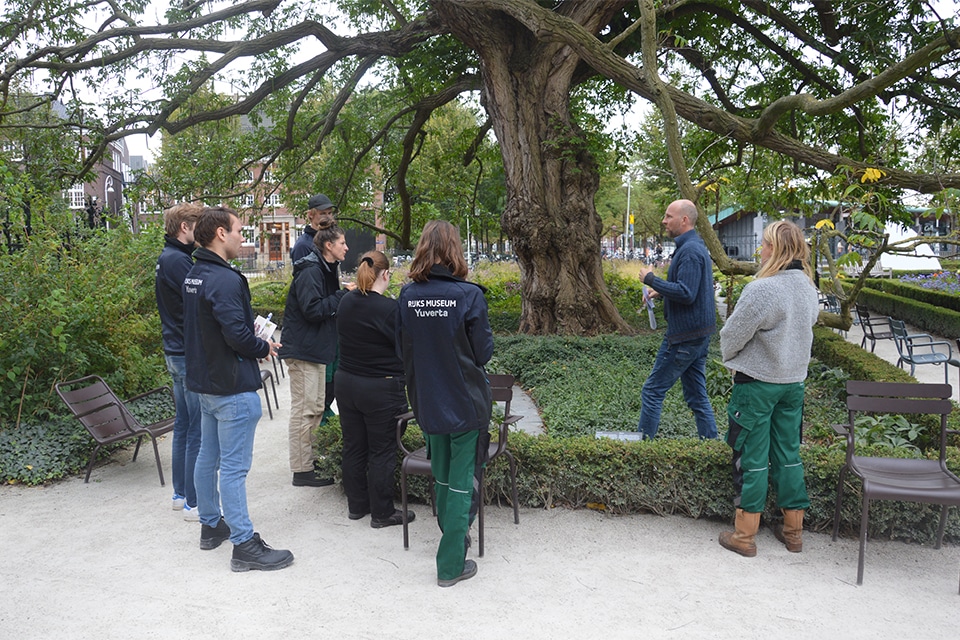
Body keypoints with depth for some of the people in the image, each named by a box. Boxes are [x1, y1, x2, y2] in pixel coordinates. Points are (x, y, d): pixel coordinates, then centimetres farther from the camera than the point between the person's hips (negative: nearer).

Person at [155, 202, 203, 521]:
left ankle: (181, 494, 28)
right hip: (191, 355, -11)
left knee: (184, 425, 17)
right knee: (199, 429, -4)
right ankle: (194, 503, 3)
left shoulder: (168, 258, 15)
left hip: (177, 352, 11)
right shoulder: (178, 260, -17)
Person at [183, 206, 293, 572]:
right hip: (233, 389, -10)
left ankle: (210, 526, 33)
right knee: (234, 467, -4)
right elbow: (237, 334, -27)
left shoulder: (193, 277, 10)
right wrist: (265, 348, -9)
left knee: (208, 457, 19)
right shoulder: (225, 280, -21)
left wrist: (254, 336, 8)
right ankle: (244, 545, 4)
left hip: (205, 382, 10)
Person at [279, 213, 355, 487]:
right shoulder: (309, 272, -18)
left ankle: (311, 459, 29)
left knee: (316, 408, 17)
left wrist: (346, 295, 4)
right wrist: (343, 294, -20)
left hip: (315, 348, 11)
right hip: (303, 350, -11)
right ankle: (302, 470, 4)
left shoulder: (326, 269, 13)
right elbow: (313, 310, -25)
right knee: (305, 411, -4)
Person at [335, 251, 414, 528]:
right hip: (381, 390, -6)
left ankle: (357, 505, 30)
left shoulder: (346, 302, 0)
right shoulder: (389, 308, -20)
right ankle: (382, 513, 17)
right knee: (381, 451, 5)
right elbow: (405, 347, -13)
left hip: (346, 383, 7)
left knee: (353, 446, 16)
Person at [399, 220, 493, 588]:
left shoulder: (407, 295, -5)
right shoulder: (469, 295, -17)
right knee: (461, 482, 7)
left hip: (427, 401, 5)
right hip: (465, 402, -4)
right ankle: (451, 565, 12)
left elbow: (404, 350, 5)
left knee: (441, 475, 22)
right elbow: (484, 352, -10)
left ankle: (453, 537, 41)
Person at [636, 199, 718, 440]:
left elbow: (686, 293, -26)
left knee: (653, 391, -1)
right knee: (696, 395, 15)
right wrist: (661, 291, 12)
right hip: (699, 332, 10)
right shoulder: (697, 246, 15)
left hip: (685, 336, -10)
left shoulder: (690, 250, -18)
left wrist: (651, 279, -18)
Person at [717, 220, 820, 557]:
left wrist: (730, 359, 6)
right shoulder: (808, 287, 2)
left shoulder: (761, 289, -22)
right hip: (794, 381, 7)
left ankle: (744, 535, 13)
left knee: (752, 458, 3)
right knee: (788, 454, 16)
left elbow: (732, 336, -16)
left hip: (757, 383, -7)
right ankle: (793, 530, 27)